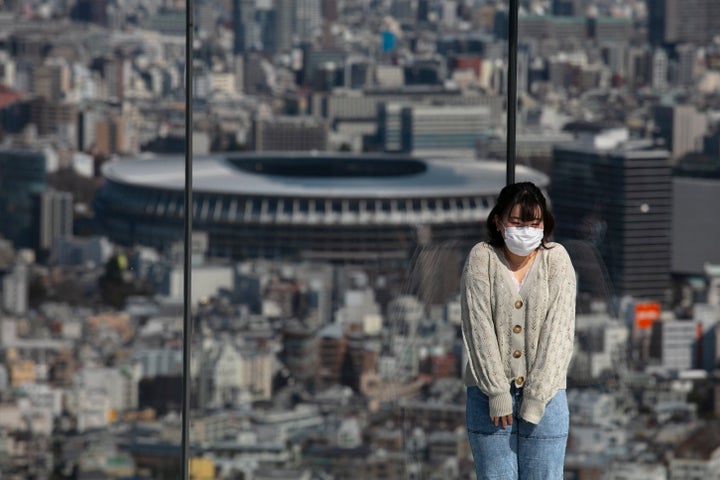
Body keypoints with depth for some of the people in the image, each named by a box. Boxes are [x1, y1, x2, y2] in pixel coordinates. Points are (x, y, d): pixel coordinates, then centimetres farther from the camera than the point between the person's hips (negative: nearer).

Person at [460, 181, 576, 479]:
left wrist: (536, 397, -11)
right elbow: (478, 329, -6)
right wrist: (497, 392, -11)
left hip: (543, 395, 0)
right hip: (489, 395, 0)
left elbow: (558, 331, -5)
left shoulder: (556, 260, 1)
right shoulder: (481, 259, 0)